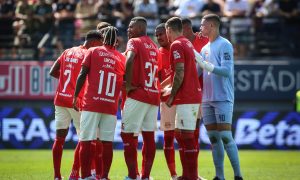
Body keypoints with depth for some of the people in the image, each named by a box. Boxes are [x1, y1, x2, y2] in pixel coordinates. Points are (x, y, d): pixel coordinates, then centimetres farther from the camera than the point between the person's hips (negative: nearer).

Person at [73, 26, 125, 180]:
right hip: (111, 106, 2)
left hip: (91, 104, -2)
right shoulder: (121, 58, 9)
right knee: (107, 142, 4)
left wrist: (75, 96, 1)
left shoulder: (93, 52, 4)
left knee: (86, 141, -1)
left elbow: (82, 75, -3)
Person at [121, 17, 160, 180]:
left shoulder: (134, 42, -4)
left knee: (128, 135, -3)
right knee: (149, 136, 8)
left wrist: (128, 85, -16)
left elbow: (130, 60, -22)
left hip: (138, 94, -7)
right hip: (154, 95, 7)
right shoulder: (153, 46, 19)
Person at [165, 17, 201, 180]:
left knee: (187, 136, -8)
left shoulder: (176, 45, -11)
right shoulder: (187, 43, 17)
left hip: (186, 97, -9)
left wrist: (172, 96, -11)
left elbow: (179, 74, -18)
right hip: (193, 95, 9)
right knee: (180, 134, 14)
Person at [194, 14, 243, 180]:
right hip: (207, 99, 7)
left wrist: (205, 64, -23)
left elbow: (227, 71, -17)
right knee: (213, 138, 5)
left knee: (225, 137, -10)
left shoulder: (224, 45, -7)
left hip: (223, 99, -7)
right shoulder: (205, 49, 16)